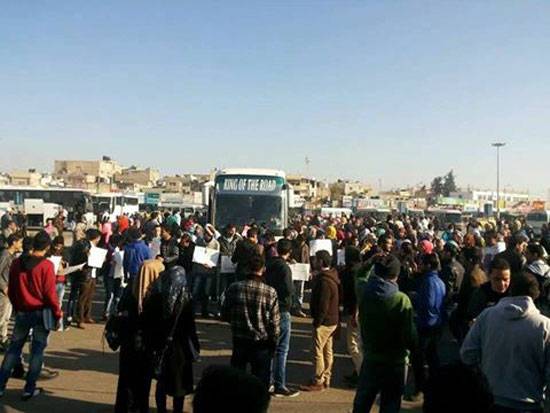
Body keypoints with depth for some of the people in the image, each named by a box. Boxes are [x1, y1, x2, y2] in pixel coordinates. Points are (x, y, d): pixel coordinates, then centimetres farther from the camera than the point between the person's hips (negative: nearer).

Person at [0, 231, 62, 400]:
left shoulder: (17, 263, 0)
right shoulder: (46, 265, -16)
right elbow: (50, 293, -15)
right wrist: (57, 312, 0)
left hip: (22, 312, 4)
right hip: (42, 313, -4)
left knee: (14, 348, 15)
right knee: (37, 350, 6)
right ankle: (29, 389, 11)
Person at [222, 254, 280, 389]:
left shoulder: (234, 288, -9)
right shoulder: (270, 292, -15)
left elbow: (224, 315, 1)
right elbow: (274, 322, -10)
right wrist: (273, 342, 5)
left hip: (239, 341, 2)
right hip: (261, 344, -2)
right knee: (260, 382, 12)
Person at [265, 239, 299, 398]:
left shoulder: (269, 265, 7)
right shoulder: (284, 267, -16)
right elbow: (288, 289, -22)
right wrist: (292, 287, -3)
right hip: (281, 310, -8)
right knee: (282, 349, -2)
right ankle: (279, 386, 1)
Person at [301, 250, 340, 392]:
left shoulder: (324, 281, -23)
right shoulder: (333, 276, 8)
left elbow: (323, 305, -24)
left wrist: (317, 322, -17)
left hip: (324, 321, -10)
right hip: (333, 320, 10)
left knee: (318, 351, -1)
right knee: (327, 351, 16)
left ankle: (318, 382, 8)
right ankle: (326, 379, 26)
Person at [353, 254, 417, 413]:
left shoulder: (365, 294, -10)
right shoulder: (401, 300, -21)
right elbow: (409, 335, -18)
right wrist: (415, 347, 1)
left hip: (370, 359, 4)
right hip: (395, 363, -3)